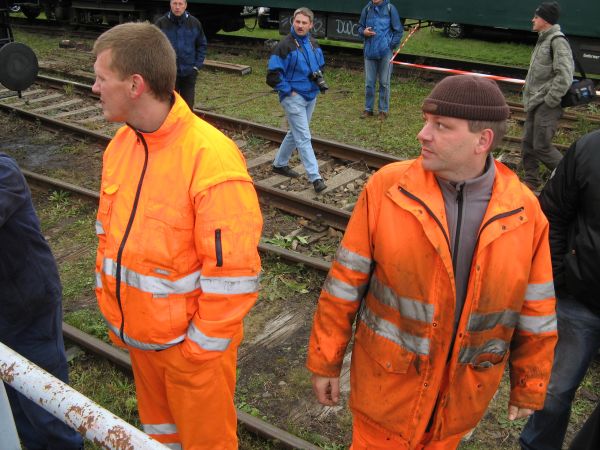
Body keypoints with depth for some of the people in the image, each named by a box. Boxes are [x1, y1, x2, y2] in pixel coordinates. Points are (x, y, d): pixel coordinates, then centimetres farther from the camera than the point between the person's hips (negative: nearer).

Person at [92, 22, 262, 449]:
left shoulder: (212, 160, -28)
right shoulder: (121, 143, -3)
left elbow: (233, 274, -25)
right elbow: (109, 233, 8)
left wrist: (200, 347, -16)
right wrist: (111, 308, 10)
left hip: (189, 343, -6)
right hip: (136, 333, 7)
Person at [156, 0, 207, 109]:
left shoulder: (195, 23, -1)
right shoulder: (161, 23, -6)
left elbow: (202, 45, 7)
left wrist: (197, 65, -1)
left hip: (189, 73, 1)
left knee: (188, 106, 8)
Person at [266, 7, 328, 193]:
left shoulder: (313, 43, 6)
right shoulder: (285, 45, -15)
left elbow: (320, 65, 24)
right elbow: (273, 75, -16)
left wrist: (319, 78, 6)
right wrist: (289, 91, -14)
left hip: (311, 96, 7)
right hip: (294, 97, -7)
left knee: (295, 133, 19)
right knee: (304, 138, -8)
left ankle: (280, 164, 37)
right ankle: (315, 178, -7)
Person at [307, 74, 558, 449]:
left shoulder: (525, 211, -11)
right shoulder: (387, 187, -17)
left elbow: (536, 312, -1)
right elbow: (345, 282, -10)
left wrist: (529, 388, 7)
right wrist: (325, 362, -4)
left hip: (463, 391, 2)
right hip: (388, 380, -2)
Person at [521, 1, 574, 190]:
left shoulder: (558, 41, -15)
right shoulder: (543, 40, 14)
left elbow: (564, 76, -22)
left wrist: (549, 101, -18)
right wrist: (529, 97, 14)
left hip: (546, 105, -9)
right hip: (535, 102, 9)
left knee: (542, 147, -7)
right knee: (527, 143, 11)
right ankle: (531, 181, 23)